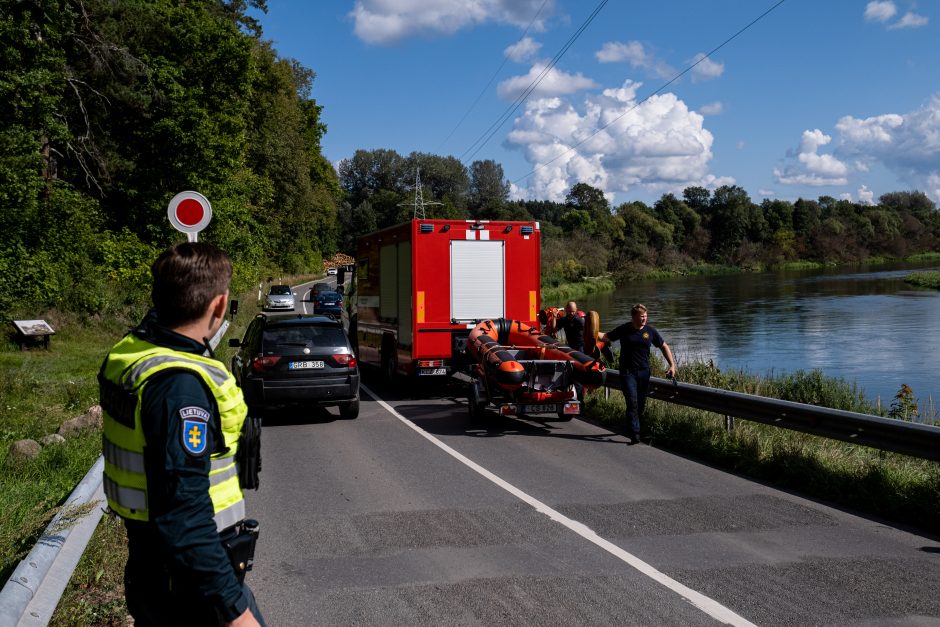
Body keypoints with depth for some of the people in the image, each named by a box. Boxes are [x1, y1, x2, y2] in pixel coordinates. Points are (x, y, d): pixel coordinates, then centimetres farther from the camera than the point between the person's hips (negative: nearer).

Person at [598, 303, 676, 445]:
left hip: (644, 371, 3)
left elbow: (664, 346, 13)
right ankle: (635, 433, -14)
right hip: (627, 371, -3)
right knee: (632, 402, -12)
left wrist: (672, 365, 5)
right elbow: (607, 336, 7)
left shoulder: (650, 330, 3)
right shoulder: (624, 329, -1)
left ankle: (635, 427, 29)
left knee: (641, 404, 9)